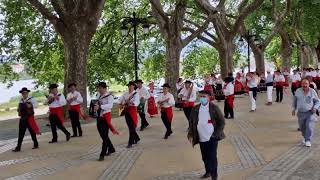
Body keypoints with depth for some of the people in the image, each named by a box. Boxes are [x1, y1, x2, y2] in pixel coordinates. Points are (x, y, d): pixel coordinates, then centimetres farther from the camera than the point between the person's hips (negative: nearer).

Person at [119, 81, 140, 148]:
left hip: (132, 110, -7)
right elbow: (120, 99, 18)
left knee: (132, 127, -8)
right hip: (126, 110, 7)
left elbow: (136, 102, -20)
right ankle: (136, 138, 32)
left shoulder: (136, 93, -6)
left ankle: (130, 143, -6)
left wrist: (130, 102, -33)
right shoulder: (126, 94, 12)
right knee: (130, 126, 14)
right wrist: (121, 104, 0)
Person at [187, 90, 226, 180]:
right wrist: (191, 135, 2)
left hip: (212, 138, -4)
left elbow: (221, 121, -3)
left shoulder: (214, 108, -6)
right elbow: (191, 123, 9)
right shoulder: (195, 109, 3)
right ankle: (208, 172, 35)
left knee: (212, 157, -3)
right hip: (201, 138, 4)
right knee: (205, 157, 15)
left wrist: (217, 133, -9)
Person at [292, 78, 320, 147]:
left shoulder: (312, 91, -5)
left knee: (309, 127, -14)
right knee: (302, 127, 12)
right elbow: (295, 100, 15)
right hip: (301, 113, 3)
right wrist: (294, 109, 11)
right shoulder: (298, 91, 1)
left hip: (310, 113, -3)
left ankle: (308, 140, -5)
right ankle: (305, 137, 37)